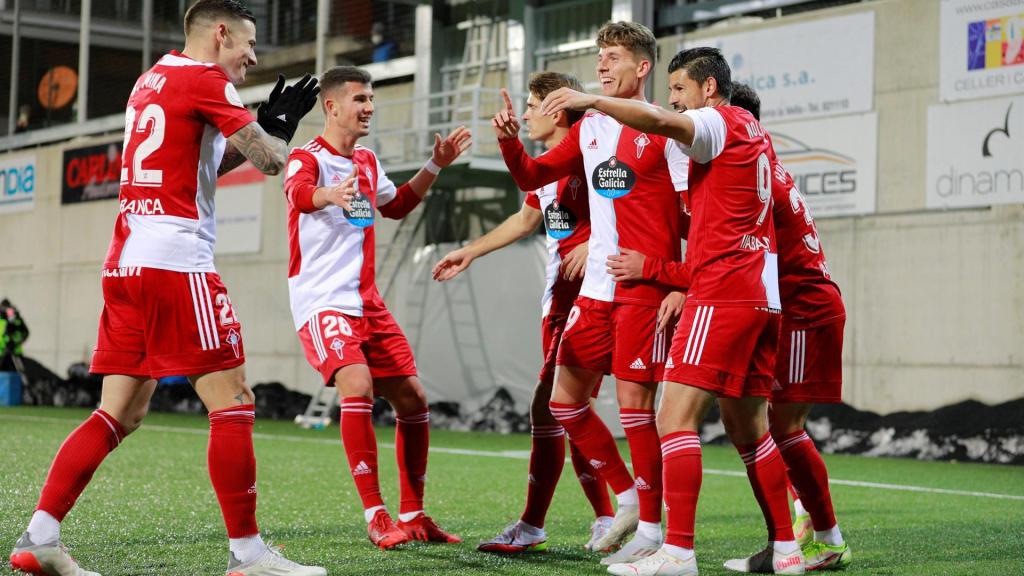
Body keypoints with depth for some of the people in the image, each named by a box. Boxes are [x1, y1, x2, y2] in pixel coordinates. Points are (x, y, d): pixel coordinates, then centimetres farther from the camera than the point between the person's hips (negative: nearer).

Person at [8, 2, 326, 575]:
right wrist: (281, 128, 16)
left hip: (126, 262, 9)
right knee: (234, 404, -4)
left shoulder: (154, 78, 20)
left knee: (121, 414, 10)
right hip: (176, 263, -9)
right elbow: (272, 160, -6)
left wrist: (267, 121, 24)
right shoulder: (206, 80, -6)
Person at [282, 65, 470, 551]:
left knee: (412, 398, 5)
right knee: (358, 387, -28)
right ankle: (374, 515, -20)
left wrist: (434, 167, 25)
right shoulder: (308, 157, -9)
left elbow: (395, 205, 35)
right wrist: (330, 194, -57)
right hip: (322, 301, -8)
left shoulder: (366, 162, 15)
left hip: (366, 301, 8)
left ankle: (412, 516, 18)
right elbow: (299, 192, -34)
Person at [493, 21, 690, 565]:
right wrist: (510, 141, -1)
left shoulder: (664, 128, -6)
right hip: (597, 287, 7)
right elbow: (533, 177, 19)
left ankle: (650, 528, 5)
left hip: (646, 287, -7)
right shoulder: (589, 128, 13)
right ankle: (628, 498, 23)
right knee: (564, 398, 8)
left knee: (633, 402, -8)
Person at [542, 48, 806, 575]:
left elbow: (658, 120, -26)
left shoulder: (720, 122, -5)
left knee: (675, 417, -12)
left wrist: (590, 100, -22)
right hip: (763, 296, 10)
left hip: (722, 294, -10)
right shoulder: (754, 133, 22)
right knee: (745, 426, 14)